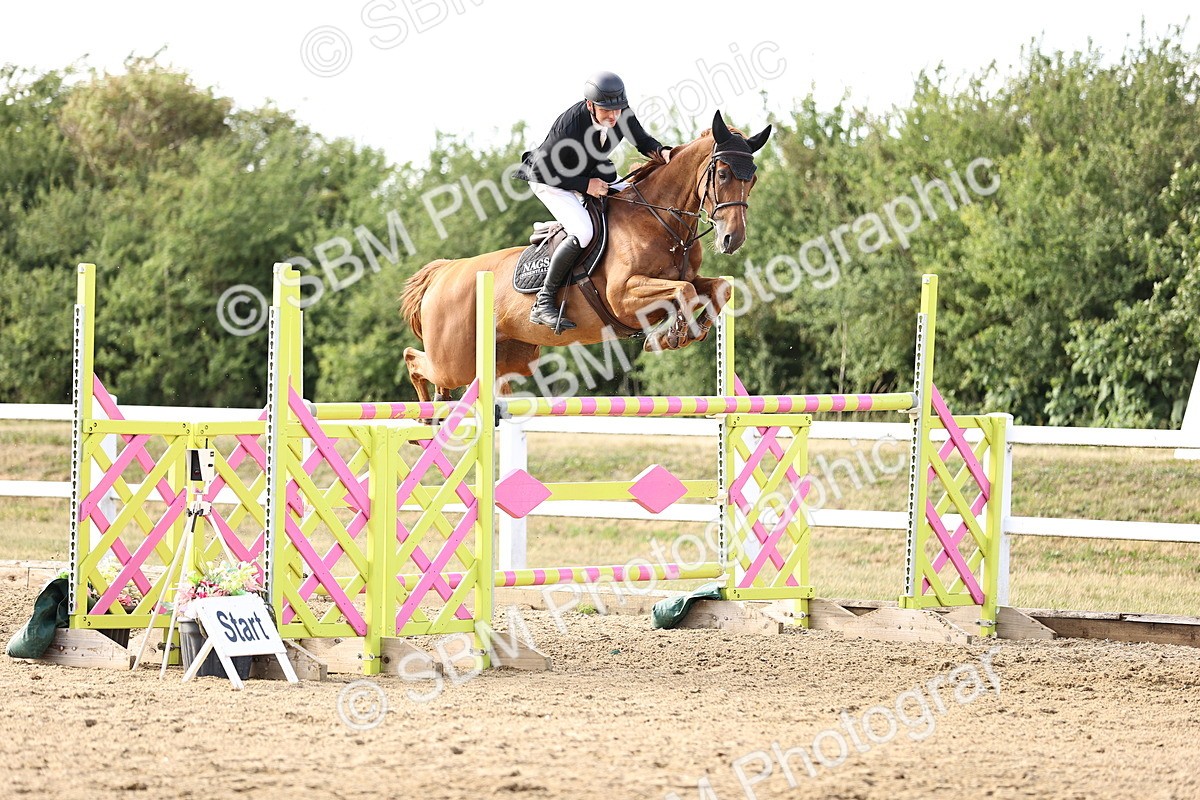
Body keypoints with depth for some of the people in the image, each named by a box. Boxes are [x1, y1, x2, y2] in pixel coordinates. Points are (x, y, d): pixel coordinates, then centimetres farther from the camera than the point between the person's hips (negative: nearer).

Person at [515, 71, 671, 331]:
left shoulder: (622, 115, -19)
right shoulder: (568, 126, -36)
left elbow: (642, 141, 2)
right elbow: (541, 171, -26)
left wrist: (661, 151, -21)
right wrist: (585, 185, -30)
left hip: (594, 177, 7)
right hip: (550, 181, -7)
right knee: (583, 233, -30)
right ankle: (543, 302, -20)